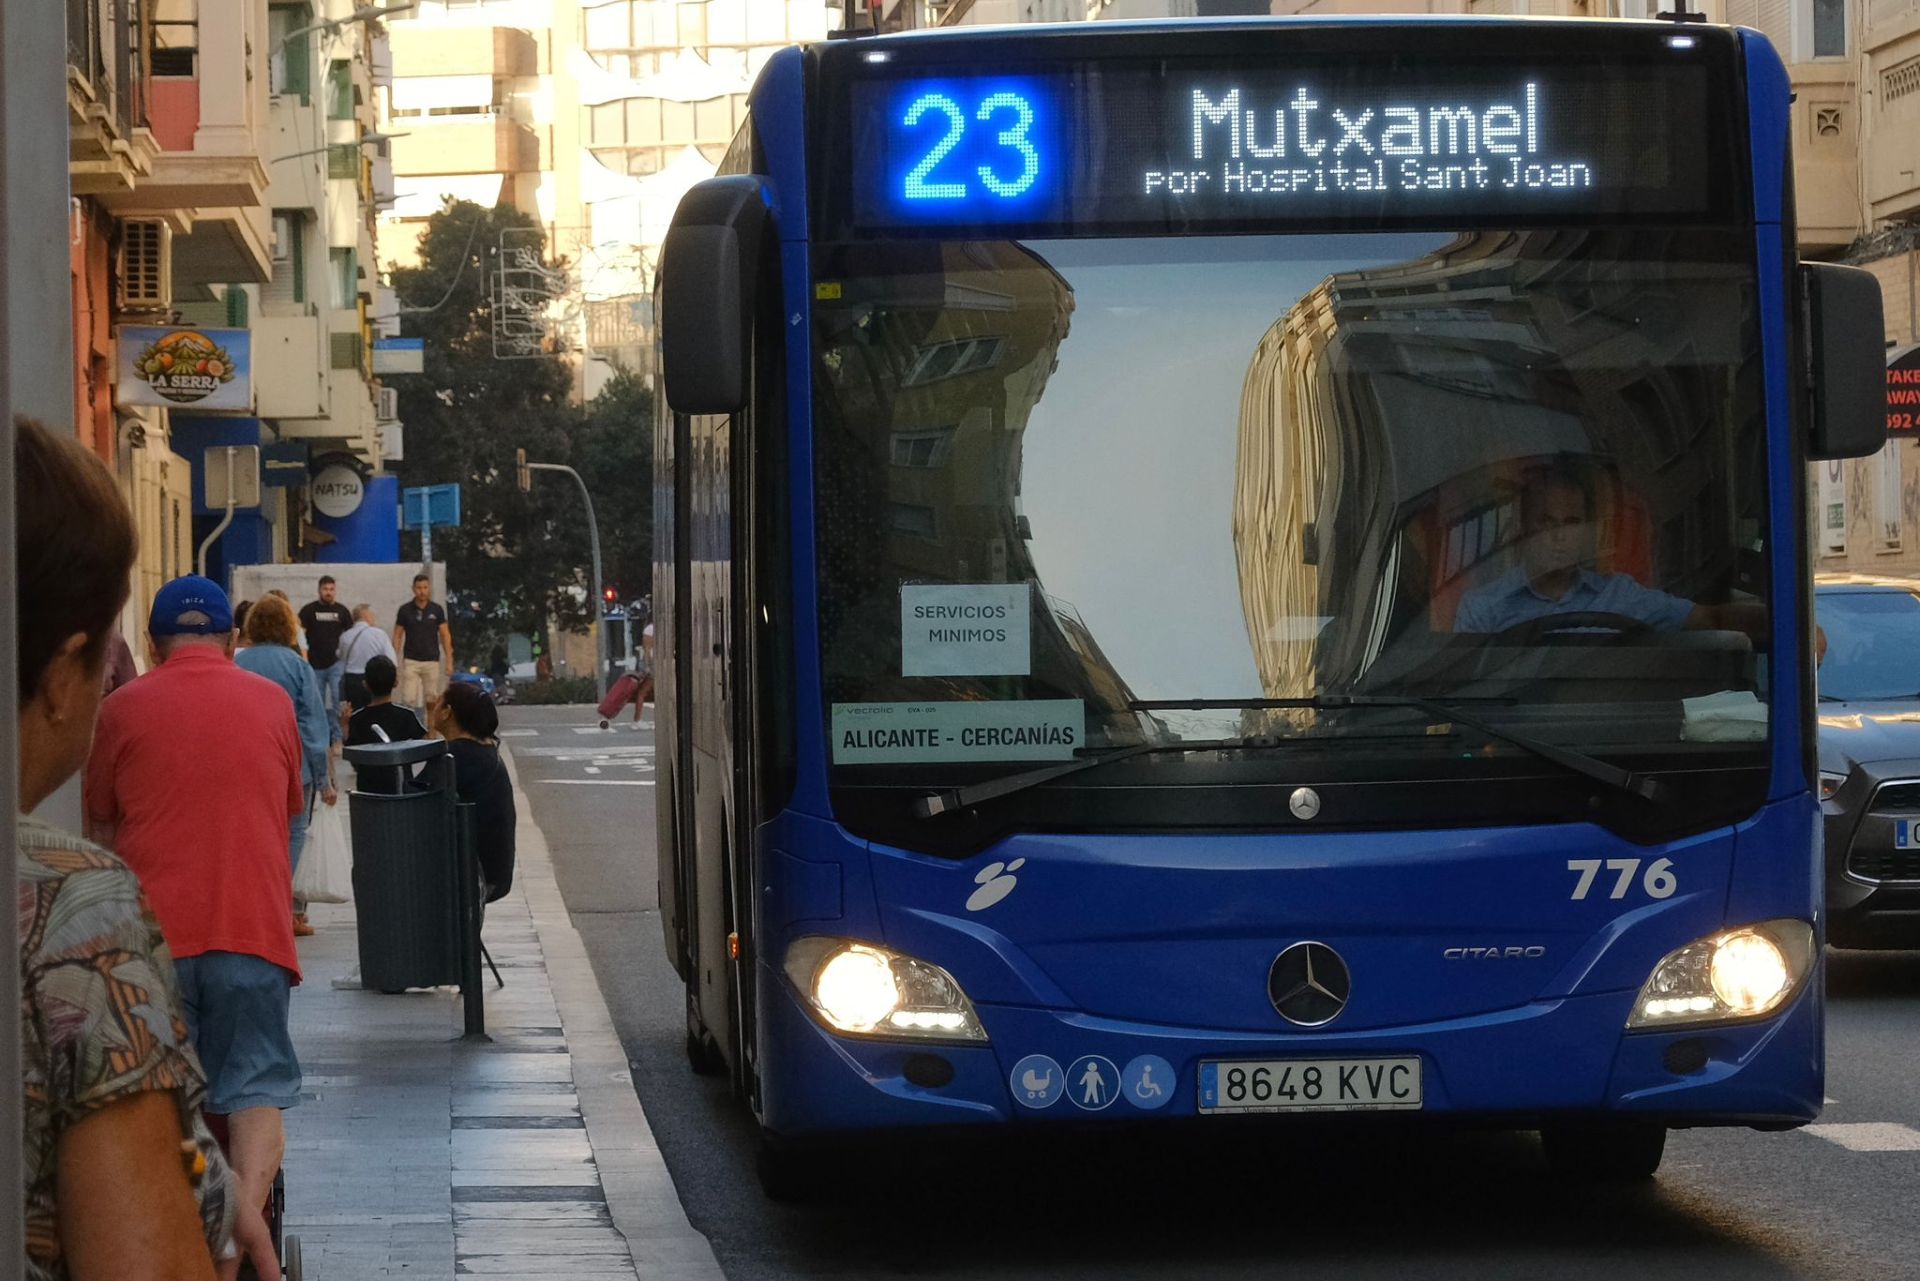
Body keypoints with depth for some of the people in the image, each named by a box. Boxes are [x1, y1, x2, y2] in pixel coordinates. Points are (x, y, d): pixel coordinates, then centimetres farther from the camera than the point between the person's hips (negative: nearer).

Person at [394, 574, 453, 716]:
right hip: (411, 661, -1)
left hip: (432, 661, 1)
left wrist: (449, 661, -2)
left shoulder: (437, 610, 1)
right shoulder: (405, 610, -1)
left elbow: (445, 635, 4)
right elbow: (397, 636, 4)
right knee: (408, 700, -11)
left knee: (431, 700, 4)